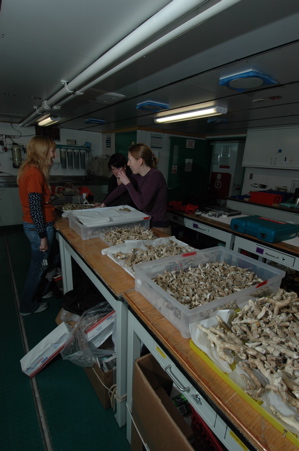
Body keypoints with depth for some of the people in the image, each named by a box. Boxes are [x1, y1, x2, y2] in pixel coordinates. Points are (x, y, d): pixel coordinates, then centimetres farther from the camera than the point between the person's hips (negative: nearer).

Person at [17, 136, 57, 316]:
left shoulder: (29, 169, 8)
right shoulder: (35, 173, -21)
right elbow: (35, 208, -23)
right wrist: (43, 236, -19)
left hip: (33, 225, 9)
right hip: (39, 227, -9)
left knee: (38, 265, 22)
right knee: (38, 266, 8)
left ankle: (33, 296, 42)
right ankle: (28, 306, 27)